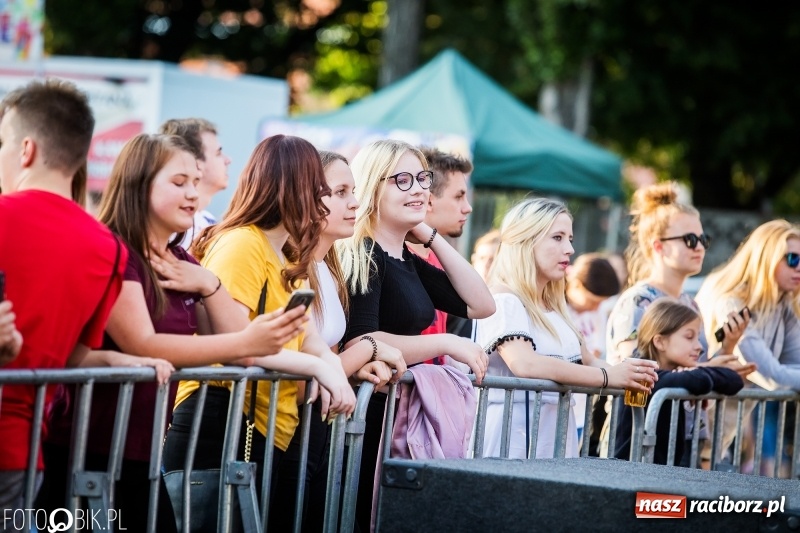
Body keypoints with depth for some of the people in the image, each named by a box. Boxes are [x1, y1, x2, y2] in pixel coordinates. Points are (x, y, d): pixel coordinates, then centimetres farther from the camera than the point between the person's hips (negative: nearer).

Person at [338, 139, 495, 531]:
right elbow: (358, 344, -26)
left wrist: (431, 237, 7)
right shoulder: (359, 256, -12)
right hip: (370, 415, -9)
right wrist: (446, 344, -22)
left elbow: (480, 305, 12)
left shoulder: (409, 262, 15)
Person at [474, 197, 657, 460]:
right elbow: (524, 364, -25)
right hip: (515, 436, -8)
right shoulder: (503, 302, -10)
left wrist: (628, 374, -4)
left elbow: (586, 361, 18)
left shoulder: (554, 307, 16)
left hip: (558, 435, 8)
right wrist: (608, 376, -24)